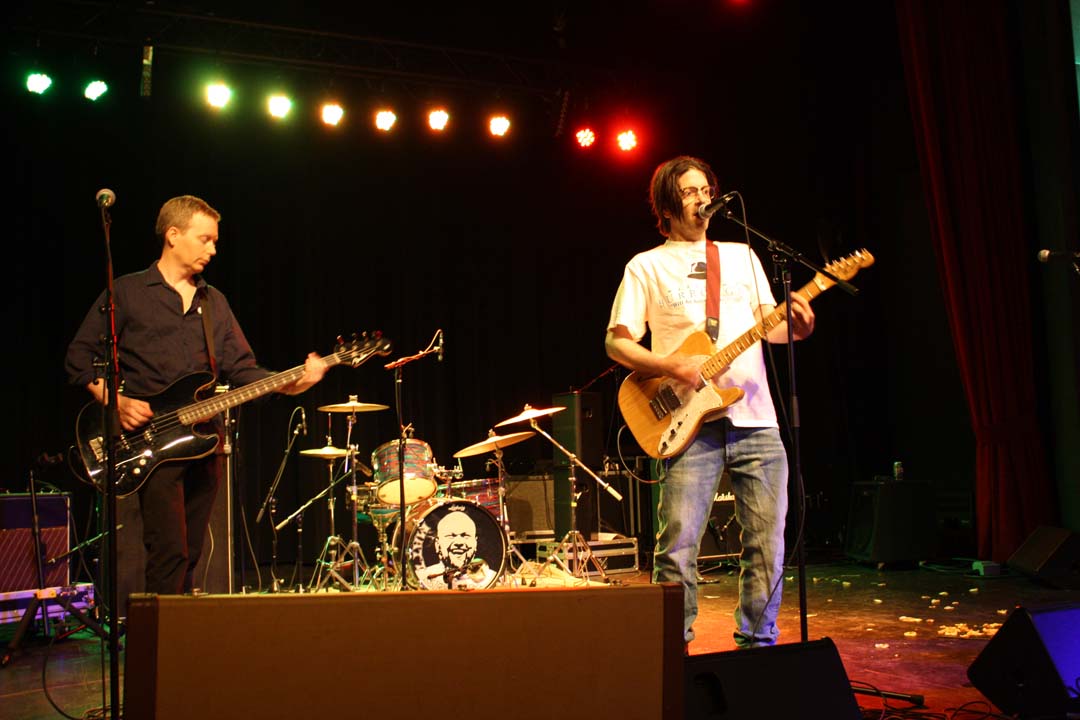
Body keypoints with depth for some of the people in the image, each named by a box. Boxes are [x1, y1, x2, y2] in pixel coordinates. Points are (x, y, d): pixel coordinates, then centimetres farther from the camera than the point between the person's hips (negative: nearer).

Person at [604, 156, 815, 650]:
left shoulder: (742, 255, 19)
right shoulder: (646, 267, 7)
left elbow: (768, 326, 16)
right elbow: (616, 341, 2)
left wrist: (793, 327, -7)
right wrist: (670, 367, -14)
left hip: (756, 420, 4)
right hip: (691, 424, -3)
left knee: (767, 543, 3)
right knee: (677, 546, -9)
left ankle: (757, 645, 16)